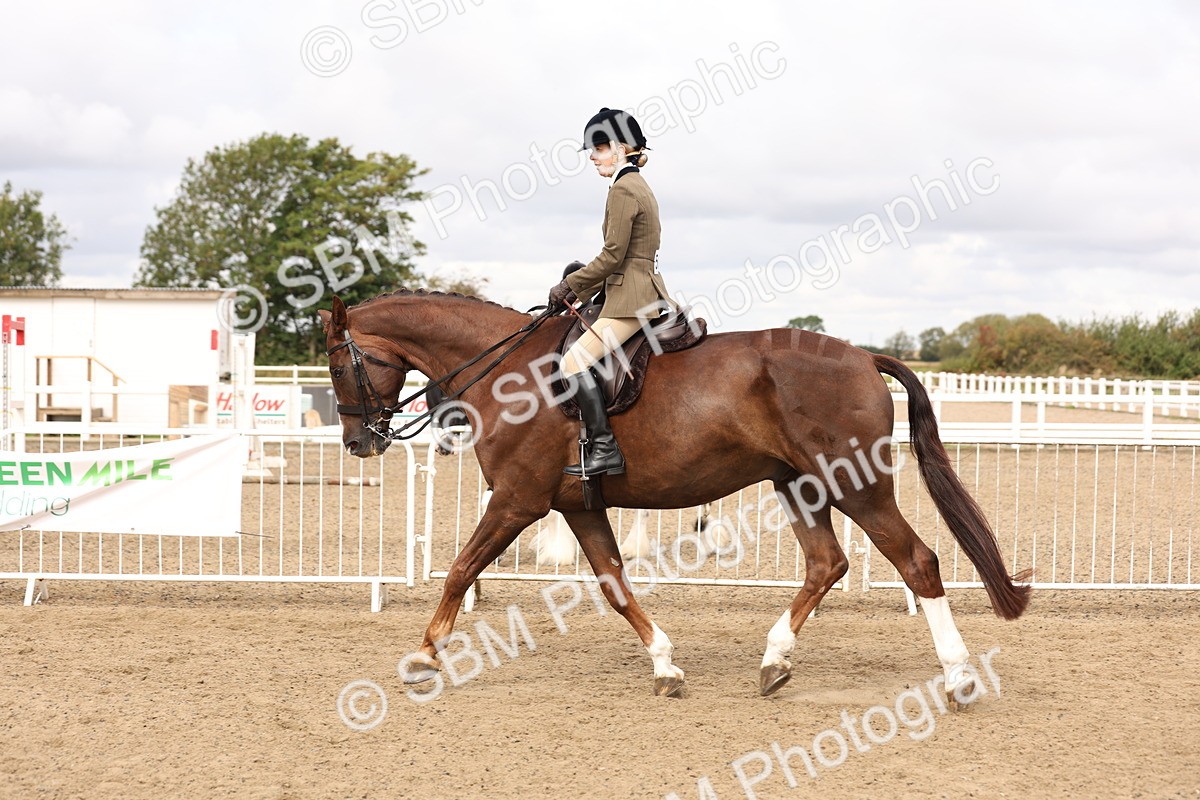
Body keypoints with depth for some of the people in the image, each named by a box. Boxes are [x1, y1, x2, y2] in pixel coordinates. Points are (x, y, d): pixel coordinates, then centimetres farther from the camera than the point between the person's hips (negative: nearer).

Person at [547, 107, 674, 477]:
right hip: (645, 292, 11)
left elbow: (613, 255, -16)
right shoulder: (637, 186, 19)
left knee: (574, 361, -17)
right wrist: (581, 289, 16)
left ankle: (605, 449, -21)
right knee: (580, 360, 16)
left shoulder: (623, 189, -12)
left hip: (631, 301, -11)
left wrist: (570, 285, -6)